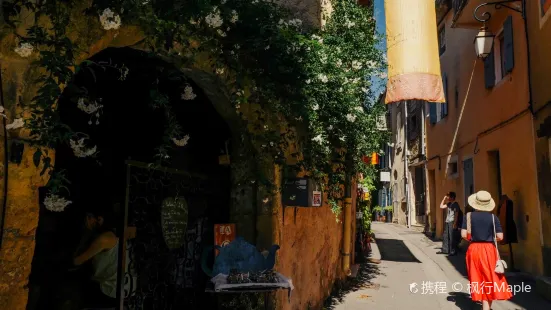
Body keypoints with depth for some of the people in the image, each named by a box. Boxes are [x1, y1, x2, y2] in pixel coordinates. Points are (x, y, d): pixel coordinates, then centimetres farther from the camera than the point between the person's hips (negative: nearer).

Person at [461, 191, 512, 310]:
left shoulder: (469, 216, -4)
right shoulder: (493, 217, -5)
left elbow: (464, 235, -9)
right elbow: (500, 237, -7)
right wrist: (491, 238, 12)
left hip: (474, 250, 1)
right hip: (489, 250, 0)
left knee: (479, 279, 10)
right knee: (490, 278, 12)